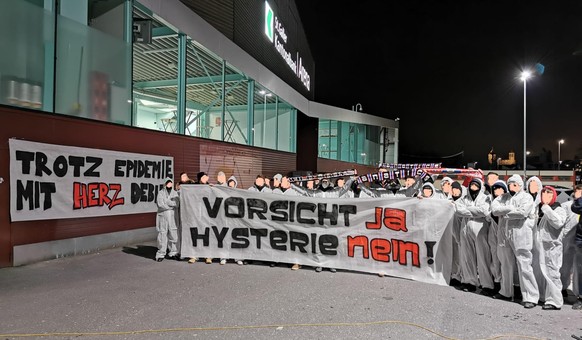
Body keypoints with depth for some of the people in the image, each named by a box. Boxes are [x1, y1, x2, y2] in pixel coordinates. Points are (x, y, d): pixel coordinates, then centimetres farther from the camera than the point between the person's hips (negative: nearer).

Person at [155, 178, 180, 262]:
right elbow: (160, 204, -11)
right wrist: (172, 205, -6)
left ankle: (173, 253, 15)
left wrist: (167, 202, -10)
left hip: (172, 217, 3)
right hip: (162, 216, -3)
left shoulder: (174, 193, 12)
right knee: (162, 234, -2)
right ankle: (161, 254, 7)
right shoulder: (161, 193, 1)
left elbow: (177, 203, -1)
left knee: (173, 234, 5)